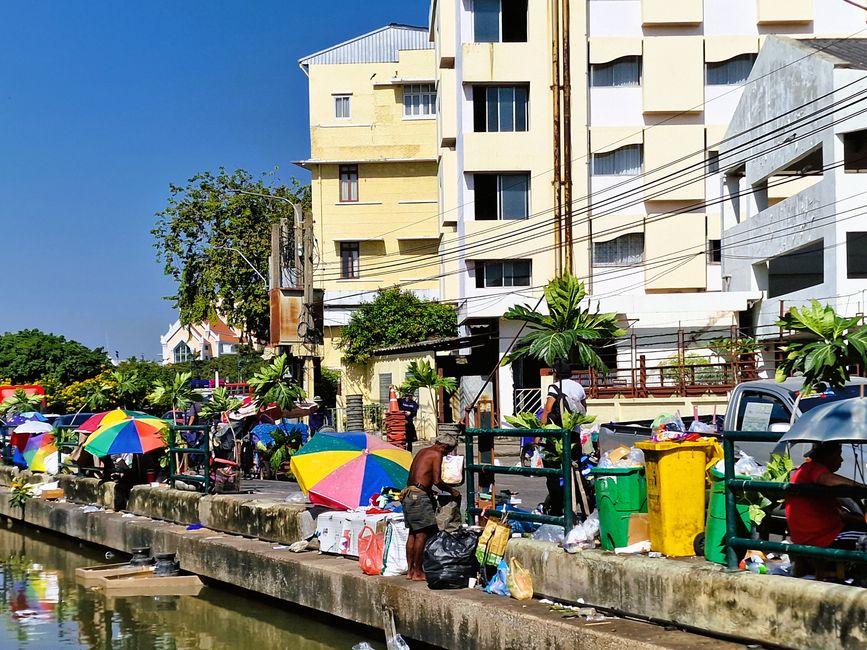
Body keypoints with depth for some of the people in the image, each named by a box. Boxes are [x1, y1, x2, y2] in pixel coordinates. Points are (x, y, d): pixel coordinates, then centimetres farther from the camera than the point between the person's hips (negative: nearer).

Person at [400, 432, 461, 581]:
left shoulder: (422, 452, 20)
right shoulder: (436, 455, -6)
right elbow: (437, 481, -15)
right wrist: (452, 491, -1)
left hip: (408, 493, 9)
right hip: (419, 496, -9)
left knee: (413, 533, 13)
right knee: (422, 534, -4)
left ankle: (410, 570, 15)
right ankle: (417, 572, -2)